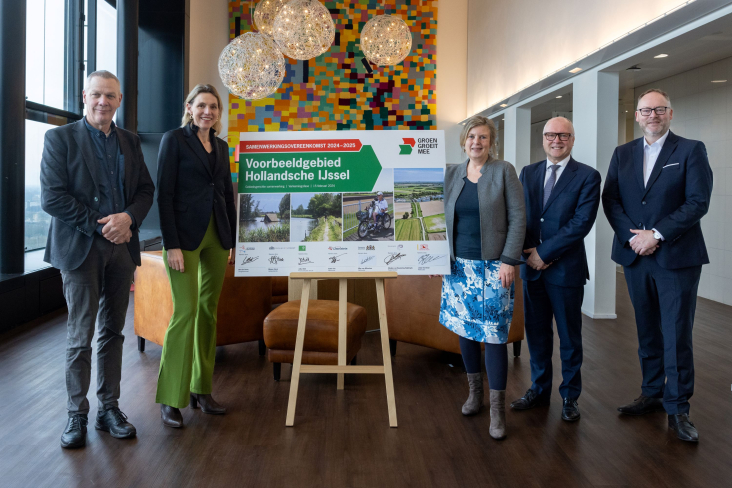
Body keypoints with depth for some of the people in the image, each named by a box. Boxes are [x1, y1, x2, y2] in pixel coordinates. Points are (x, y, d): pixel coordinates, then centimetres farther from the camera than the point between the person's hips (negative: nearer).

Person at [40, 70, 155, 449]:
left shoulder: (129, 142, 13)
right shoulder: (60, 138, -1)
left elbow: (146, 190, 11)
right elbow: (51, 196, -9)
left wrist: (128, 217, -10)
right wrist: (99, 226, -14)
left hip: (121, 247, 4)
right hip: (81, 247, -4)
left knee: (113, 332, 10)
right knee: (80, 335, 1)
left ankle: (109, 408, 19)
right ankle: (77, 414, 12)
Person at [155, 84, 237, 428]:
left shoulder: (220, 147, 15)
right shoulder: (175, 139, -3)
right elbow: (164, 194, -9)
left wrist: (234, 240, 13)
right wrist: (171, 244, -16)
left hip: (216, 237, 6)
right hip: (185, 235, -6)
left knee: (208, 311, 9)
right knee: (185, 312, -9)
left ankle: (200, 389, 19)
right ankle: (170, 399, 1)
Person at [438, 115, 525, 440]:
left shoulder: (504, 171, -2)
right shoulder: (451, 174, 9)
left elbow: (517, 218, -5)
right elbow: (441, 218, 13)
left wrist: (509, 260, -11)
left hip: (492, 267, -4)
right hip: (459, 265, 4)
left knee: (494, 334, -5)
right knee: (464, 329, 10)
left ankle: (497, 409, 4)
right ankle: (474, 393, 28)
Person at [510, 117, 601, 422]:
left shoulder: (588, 176, -5)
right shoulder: (528, 173, 9)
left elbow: (582, 222, -14)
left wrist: (544, 252, -15)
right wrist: (531, 252, -10)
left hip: (566, 268, -4)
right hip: (532, 267, 4)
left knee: (569, 336, 8)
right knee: (536, 332, 13)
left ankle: (569, 396, 23)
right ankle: (539, 389, 29)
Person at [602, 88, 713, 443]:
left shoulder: (691, 150, -1)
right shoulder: (623, 153, 11)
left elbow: (698, 201, -10)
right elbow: (610, 199, 4)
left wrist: (657, 234, -15)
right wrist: (632, 236, -10)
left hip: (676, 257, -4)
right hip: (635, 255, 4)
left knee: (677, 334, -2)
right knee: (647, 331, 13)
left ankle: (677, 408, 9)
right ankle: (652, 393, 26)